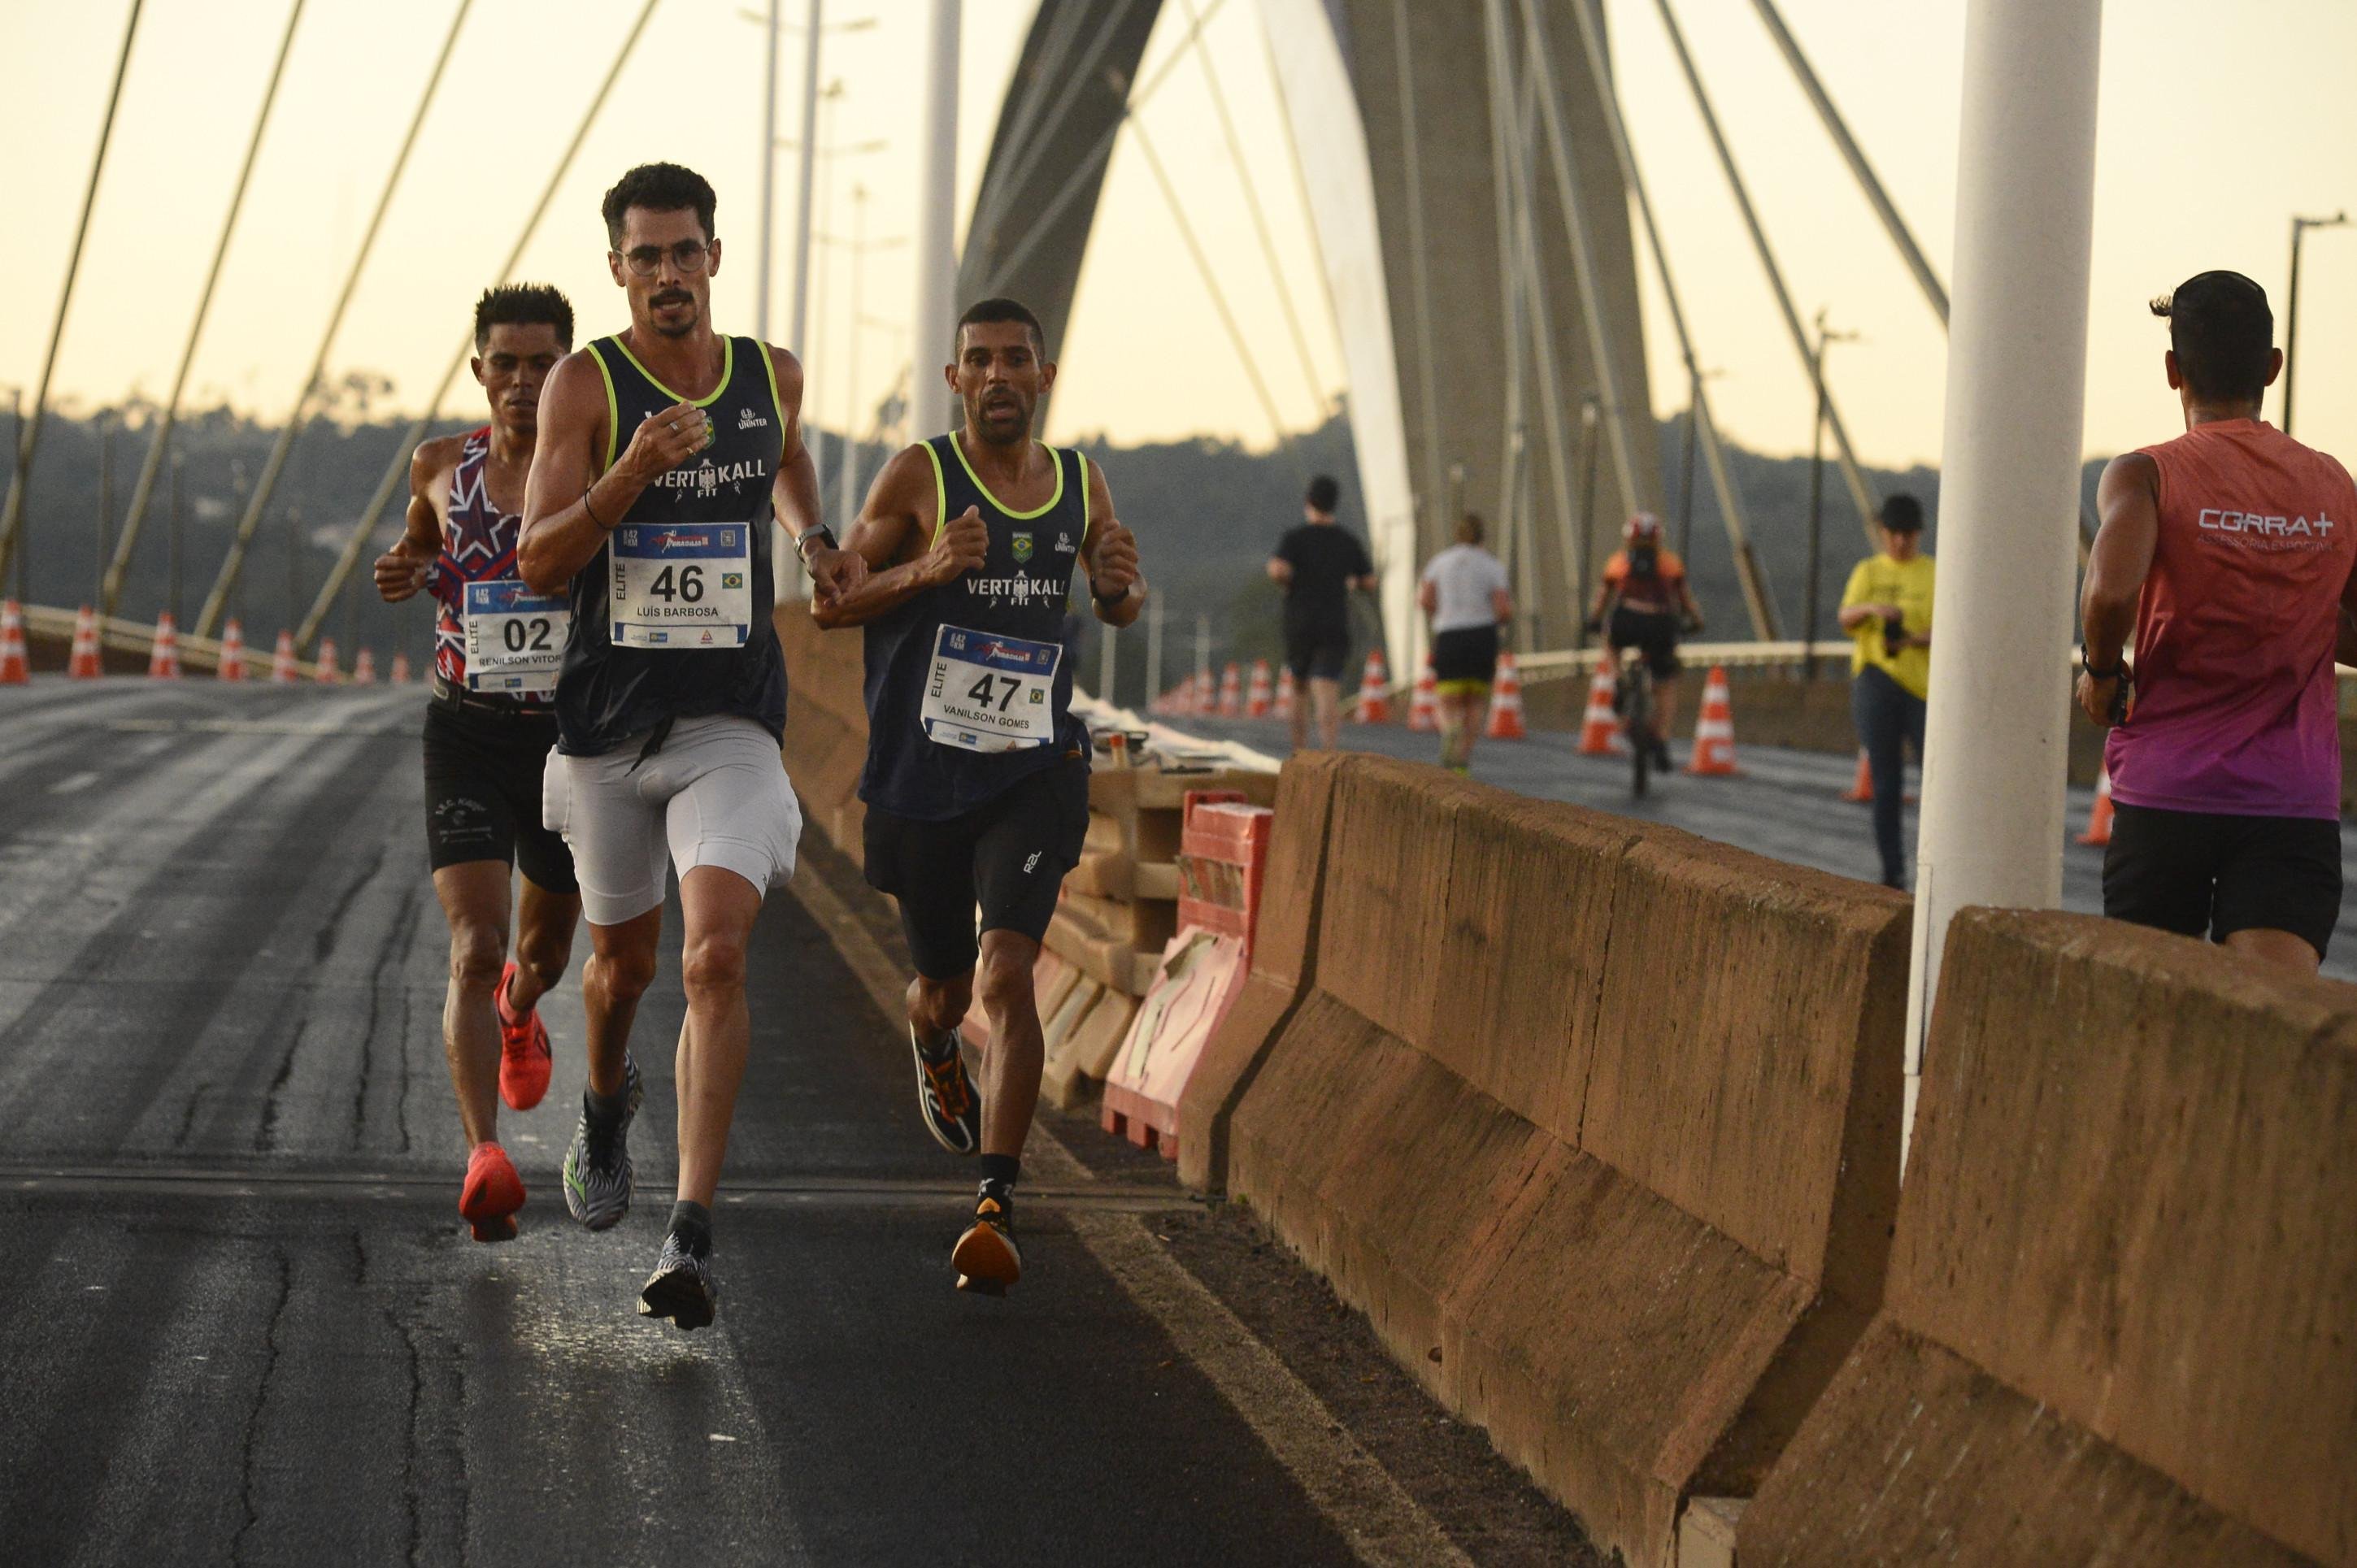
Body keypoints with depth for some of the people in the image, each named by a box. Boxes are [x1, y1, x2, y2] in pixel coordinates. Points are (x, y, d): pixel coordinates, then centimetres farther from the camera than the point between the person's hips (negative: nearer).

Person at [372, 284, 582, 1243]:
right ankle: (484, 1160, -26)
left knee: (544, 951, 20)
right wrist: (405, 571, 0)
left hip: (570, 733, 1)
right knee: (474, 946, -18)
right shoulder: (443, 465, 2)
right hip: (468, 732, -1)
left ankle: (519, 1009, 58)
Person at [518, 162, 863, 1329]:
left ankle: (693, 1236, -22)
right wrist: (635, 470, -28)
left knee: (716, 956, -19)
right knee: (622, 958, 17)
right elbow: (540, 563, -15)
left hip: (731, 724, 0)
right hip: (606, 719, 0)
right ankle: (605, 1104, 53)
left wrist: (813, 540, 12)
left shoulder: (771, 377, 3)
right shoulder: (585, 385, -7)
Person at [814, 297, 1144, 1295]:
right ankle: (932, 1048, 55)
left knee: (1007, 974, -19)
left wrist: (1122, 588, -4)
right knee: (945, 986, 15)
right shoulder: (919, 477, -6)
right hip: (923, 776, 0)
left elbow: (1121, 608, 21)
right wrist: (924, 570, -23)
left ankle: (996, 1207, -22)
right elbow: (827, 605, -6)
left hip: (1033, 771, 0)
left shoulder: (1080, 485, 5)